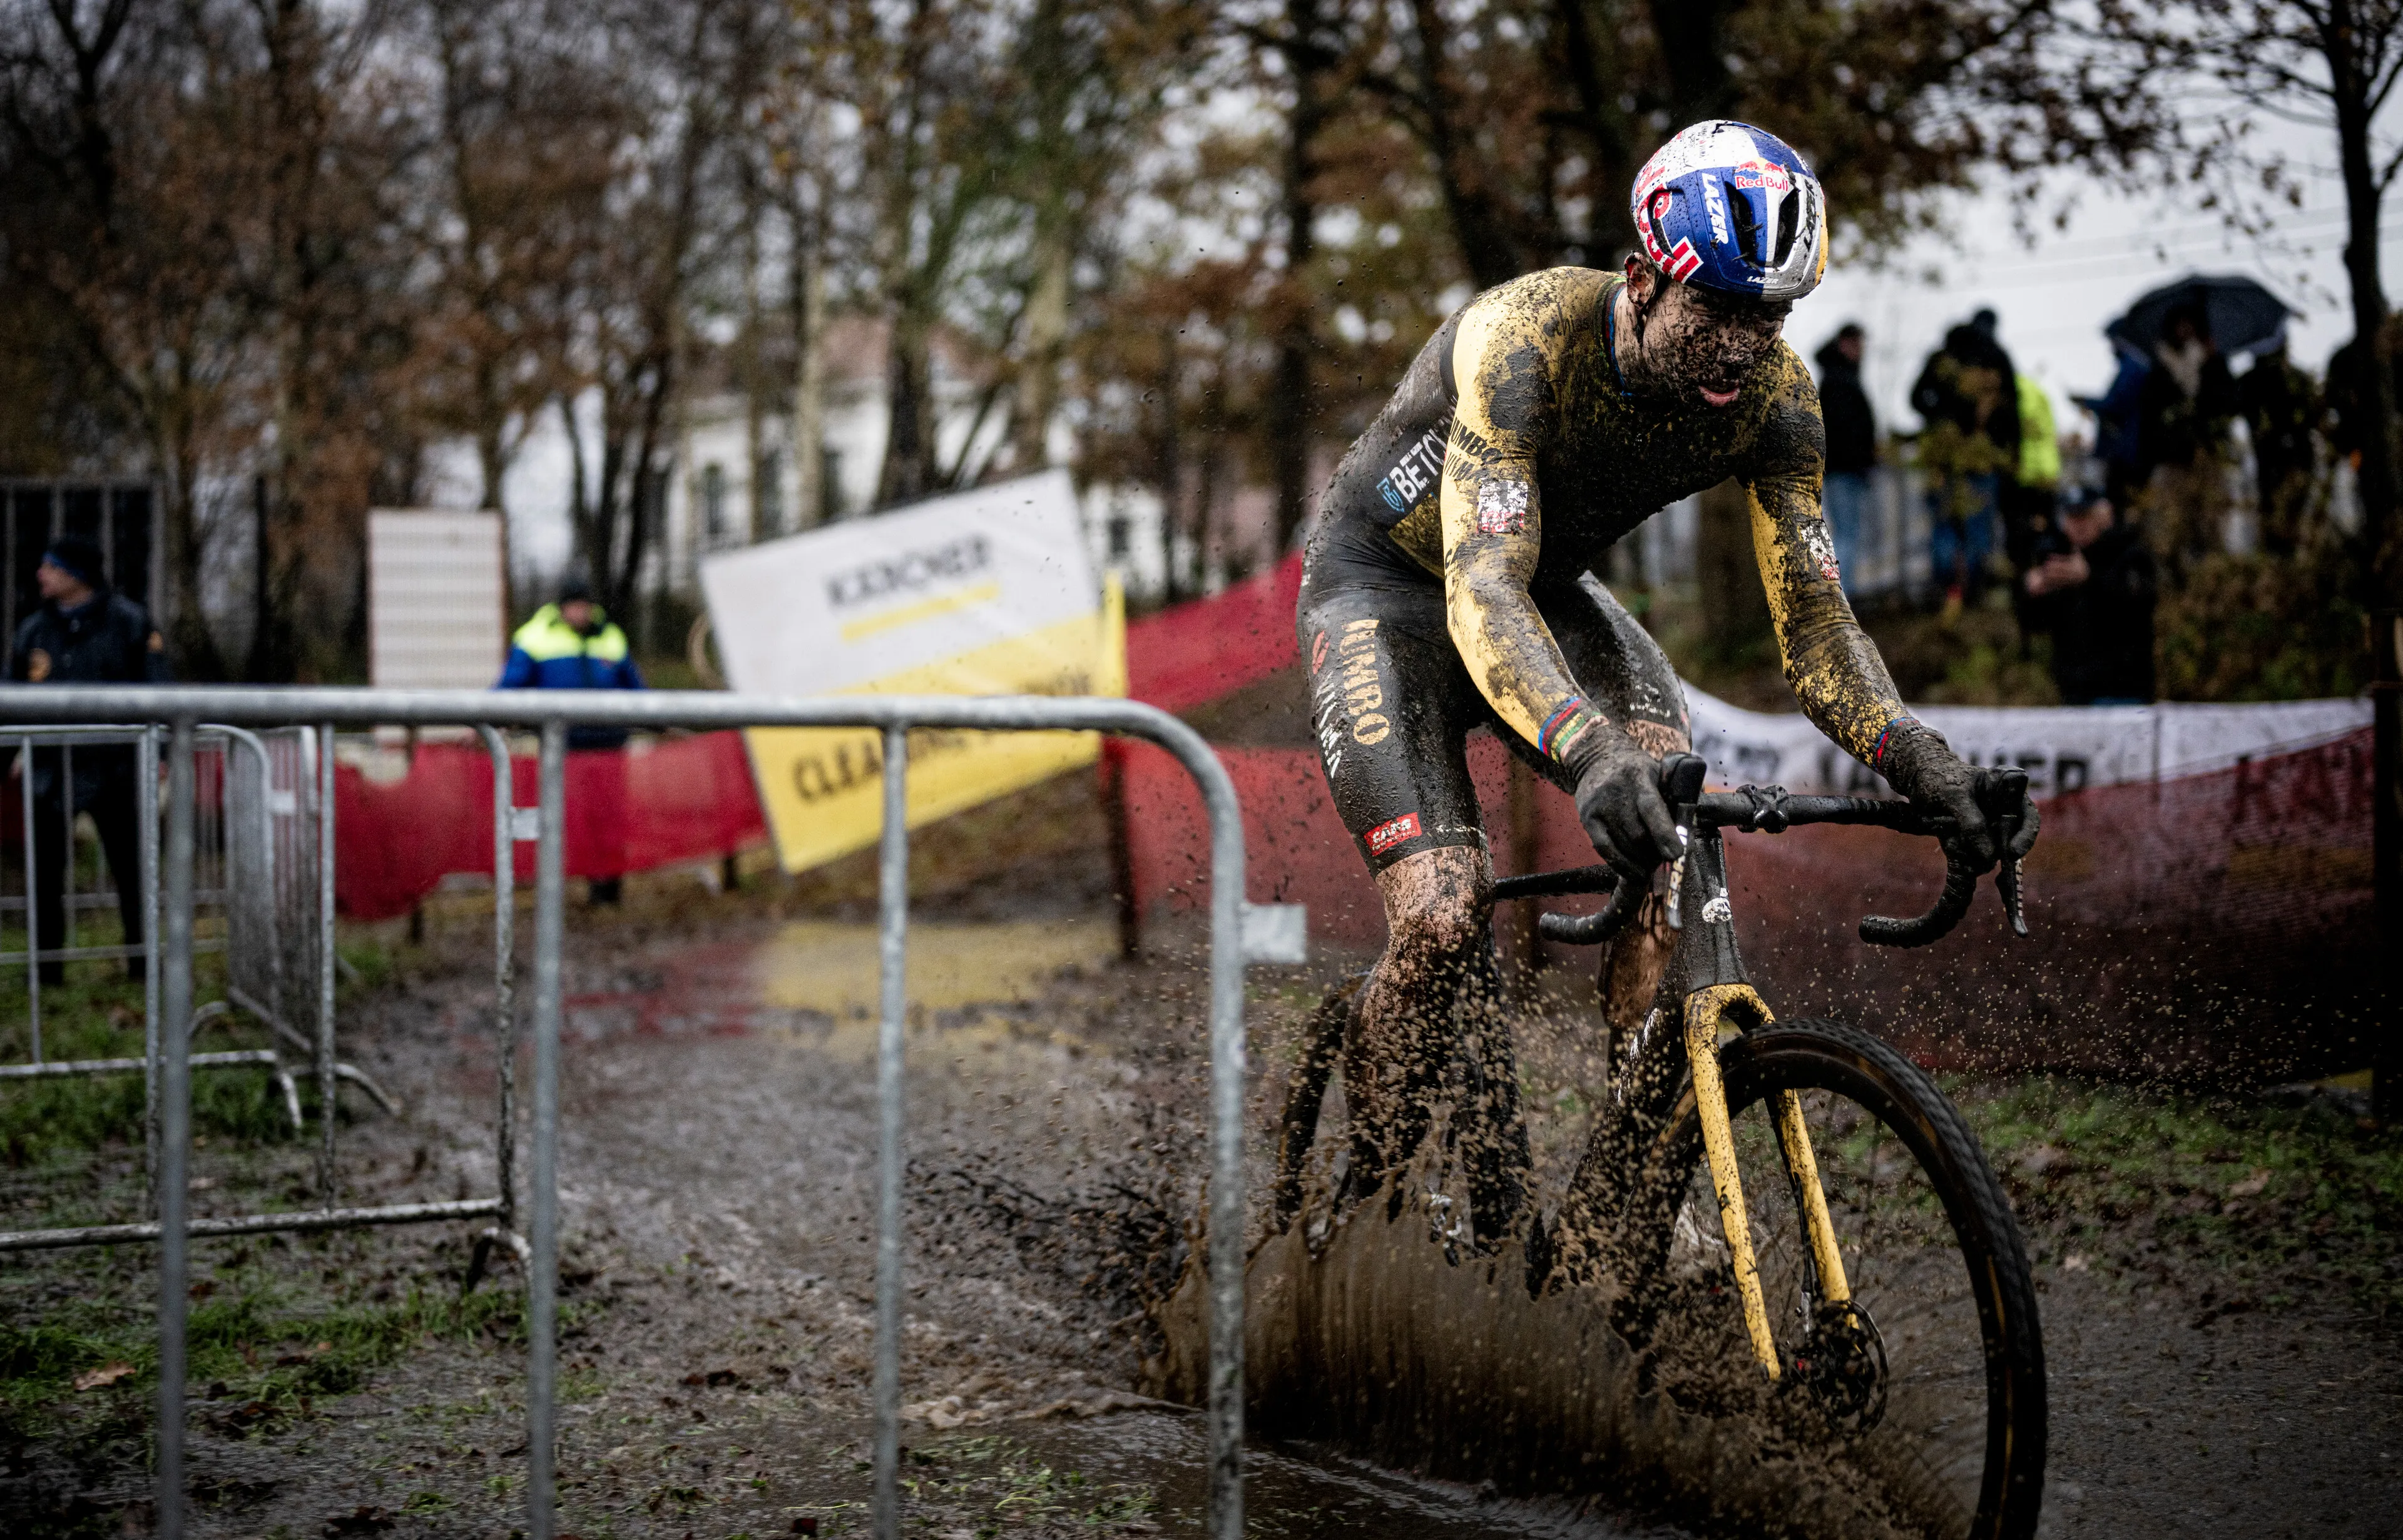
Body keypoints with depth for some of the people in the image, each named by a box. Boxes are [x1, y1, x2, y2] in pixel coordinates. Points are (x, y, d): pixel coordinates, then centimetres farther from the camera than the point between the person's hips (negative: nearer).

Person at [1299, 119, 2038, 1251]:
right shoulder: (1524, 339, -34)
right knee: (1445, 921, -22)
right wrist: (1587, 754, -61)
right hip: (1386, 587, -5)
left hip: (1553, 587, 5)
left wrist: (1919, 761, -37)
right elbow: (1484, 595, -44)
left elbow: (1812, 621, -18)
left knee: (1693, 832, -23)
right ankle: (1366, 1201, 2)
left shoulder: (1774, 397, -19)